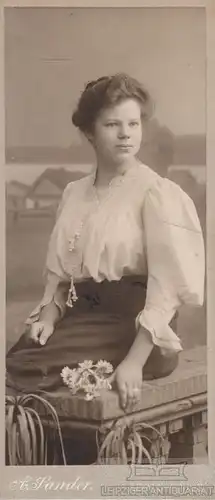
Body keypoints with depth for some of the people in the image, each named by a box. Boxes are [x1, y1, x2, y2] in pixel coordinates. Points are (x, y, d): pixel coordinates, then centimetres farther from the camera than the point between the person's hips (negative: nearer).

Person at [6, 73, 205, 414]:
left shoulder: (158, 193, -7)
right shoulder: (74, 194, 11)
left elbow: (166, 288, -14)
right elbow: (60, 273, 14)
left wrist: (135, 362, -22)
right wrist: (49, 315, -6)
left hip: (134, 328, -5)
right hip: (82, 317, 5)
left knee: (25, 370, -22)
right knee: (12, 356, -18)